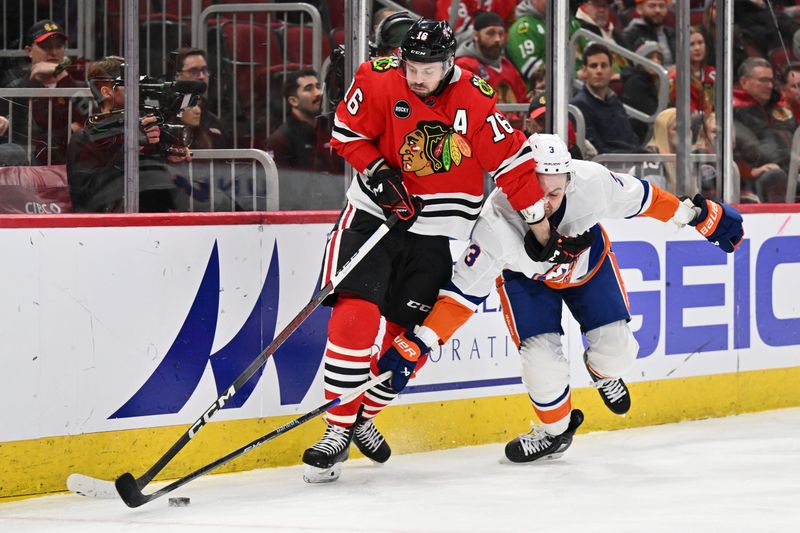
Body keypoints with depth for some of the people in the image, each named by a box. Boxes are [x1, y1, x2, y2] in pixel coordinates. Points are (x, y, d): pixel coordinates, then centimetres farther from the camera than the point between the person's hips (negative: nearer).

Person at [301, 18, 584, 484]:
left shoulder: (475, 99, -14)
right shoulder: (379, 80, -13)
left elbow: (512, 159, -8)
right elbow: (347, 131, 1)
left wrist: (541, 226, -3)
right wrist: (377, 171, -15)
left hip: (437, 230, 1)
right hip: (375, 212, -1)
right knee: (356, 318, -16)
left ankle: (363, 416, 23)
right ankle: (338, 433, -11)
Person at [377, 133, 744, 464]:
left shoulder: (593, 183, -36)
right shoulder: (496, 225, -40)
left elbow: (642, 198, -16)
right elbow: (463, 293, -34)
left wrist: (699, 213, -6)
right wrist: (417, 345, -39)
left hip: (587, 258, 2)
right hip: (523, 273, -2)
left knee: (615, 348, -8)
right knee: (541, 357, -16)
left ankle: (601, 371, 31)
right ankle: (555, 431, 14)